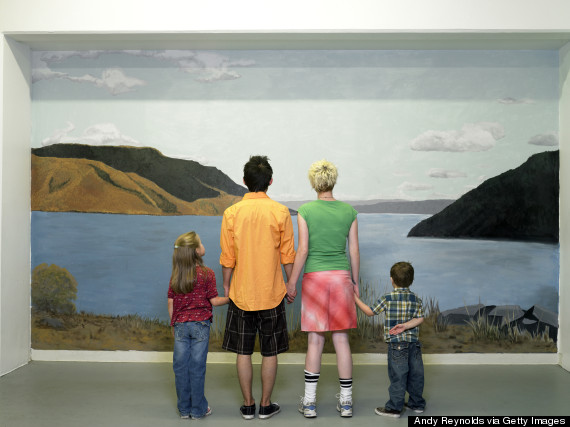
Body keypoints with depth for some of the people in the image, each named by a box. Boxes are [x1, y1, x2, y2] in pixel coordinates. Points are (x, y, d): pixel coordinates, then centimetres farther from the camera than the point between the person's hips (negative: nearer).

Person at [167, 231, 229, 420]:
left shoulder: (175, 276, 3)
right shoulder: (207, 273, -8)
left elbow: (171, 303, 6)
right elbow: (214, 301, -6)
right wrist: (230, 298, 10)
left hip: (180, 325, 3)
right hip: (200, 325, -3)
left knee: (180, 367, 9)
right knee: (197, 367, 3)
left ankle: (184, 409, 18)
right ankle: (198, 409, 13)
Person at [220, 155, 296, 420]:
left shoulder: (231, 213, -6)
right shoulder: (281, 212, -8)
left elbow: (227, 258, -1)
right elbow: (287, 255, -3)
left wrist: (226, 285, 13)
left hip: (241, 294, 1)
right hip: (272, 294, -1)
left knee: (243, 352, 12)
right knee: (270, 352, 12)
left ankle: (248, 406, 22)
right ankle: (265, 405, 22)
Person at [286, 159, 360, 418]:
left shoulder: (305, 211, -6)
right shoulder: (349, 212, 1)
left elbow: (303, 250, -9)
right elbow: (354, 251, 4)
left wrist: (292, 282, 0)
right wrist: (355, 281, 15)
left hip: (314, 277, -1)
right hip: (341, 276, 2)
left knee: (315, 340, 7)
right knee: (341, 339, 8)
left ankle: (309, 402, 13)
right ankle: (345, 401, 17)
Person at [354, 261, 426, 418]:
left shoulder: (387, 299, -9)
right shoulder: (416, 299, 4)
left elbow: (370, 312, -1)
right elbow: (420, 318, -3)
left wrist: (356, 299, 9)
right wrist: (405, 325, -9)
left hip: (396, 344, -5)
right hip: (414, 343, 5)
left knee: (397, 376, 0)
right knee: (415, 374, 14)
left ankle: (394, 408, 7)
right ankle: (417, 403, 27)